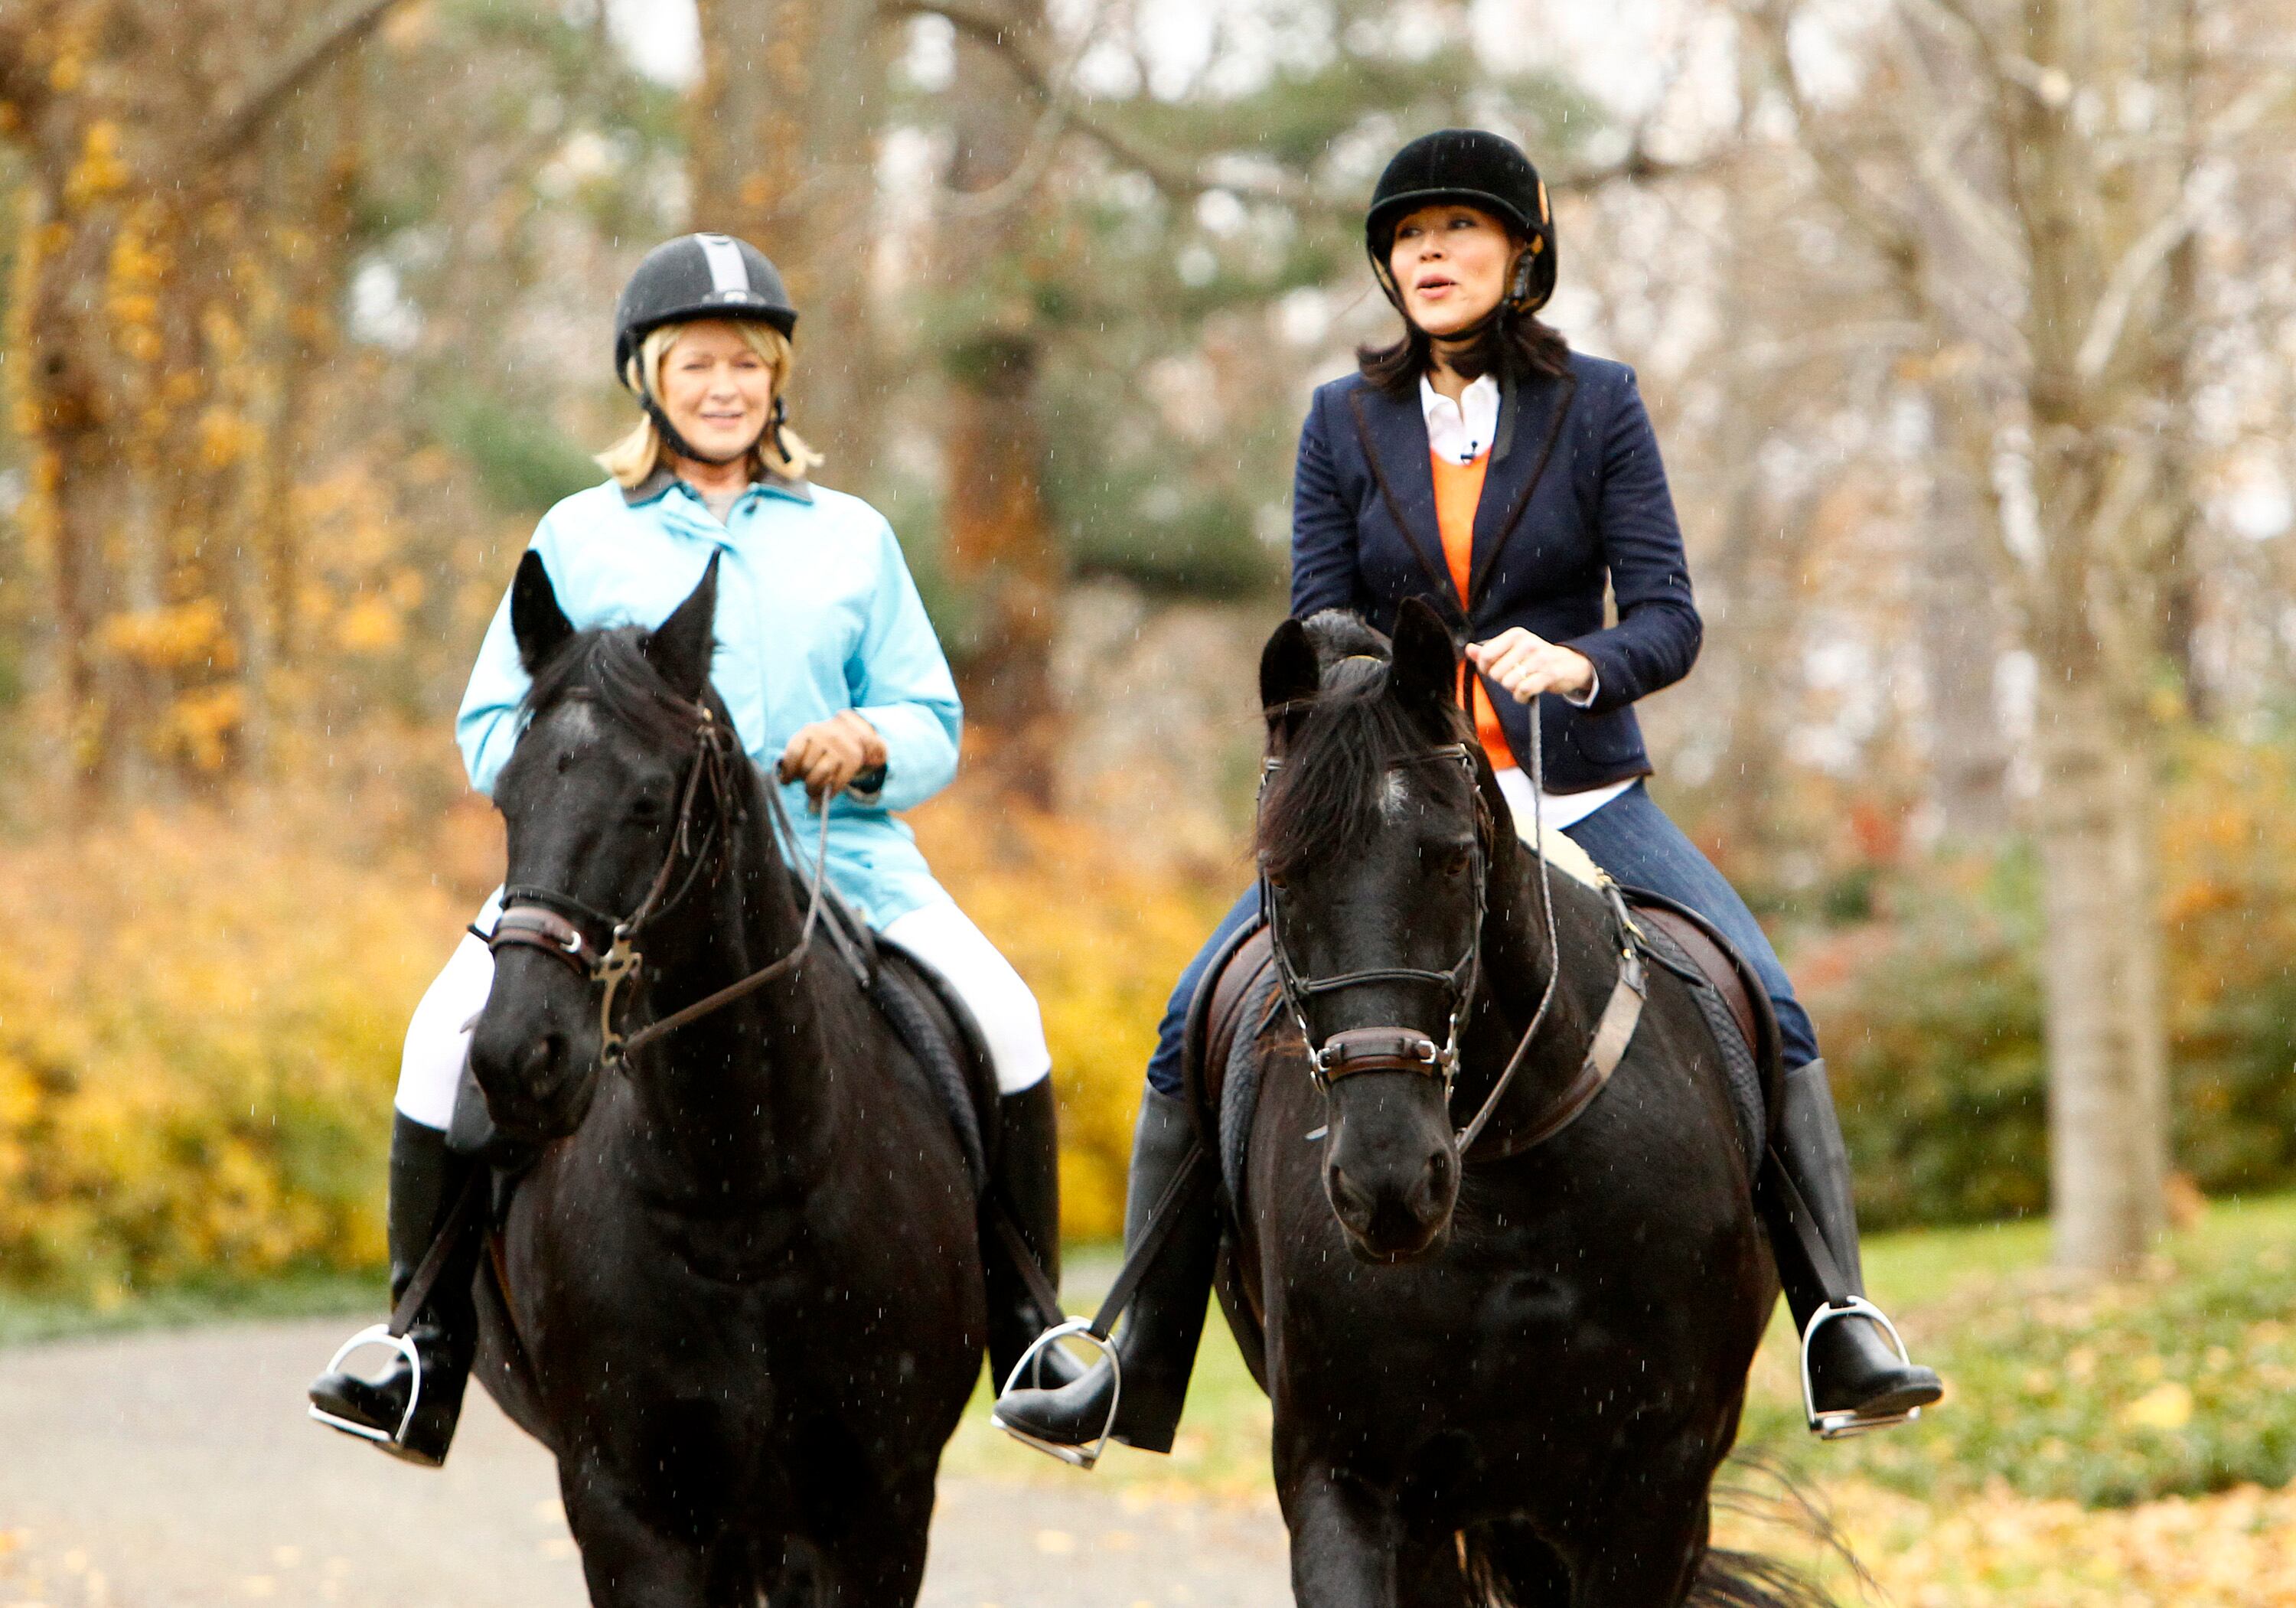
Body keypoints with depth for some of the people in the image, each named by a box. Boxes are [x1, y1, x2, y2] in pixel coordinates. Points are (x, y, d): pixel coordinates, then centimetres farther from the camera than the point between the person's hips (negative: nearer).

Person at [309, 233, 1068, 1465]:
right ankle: (428, 1359, -17)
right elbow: (495, 729, 11)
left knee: (1001, 1021, -23)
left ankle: (1026, 1346, -11)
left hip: (833, 850, 1)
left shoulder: (852, 539, 18)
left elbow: (932, 725, 16)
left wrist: (872, 746, -8)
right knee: (452, 1030, -25)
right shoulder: (578, 541, 14)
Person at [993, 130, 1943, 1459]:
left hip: (1578, 793, -1)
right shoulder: (1346, 423, 6)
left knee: (1770, 1015, -22)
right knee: (1199, 1028, -11)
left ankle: (1842, 1331, -17)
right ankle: (1139, 1371, -2)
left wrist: (1578, 662, -28)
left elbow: (1669, 618, -6)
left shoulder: (1599, 405, 1)